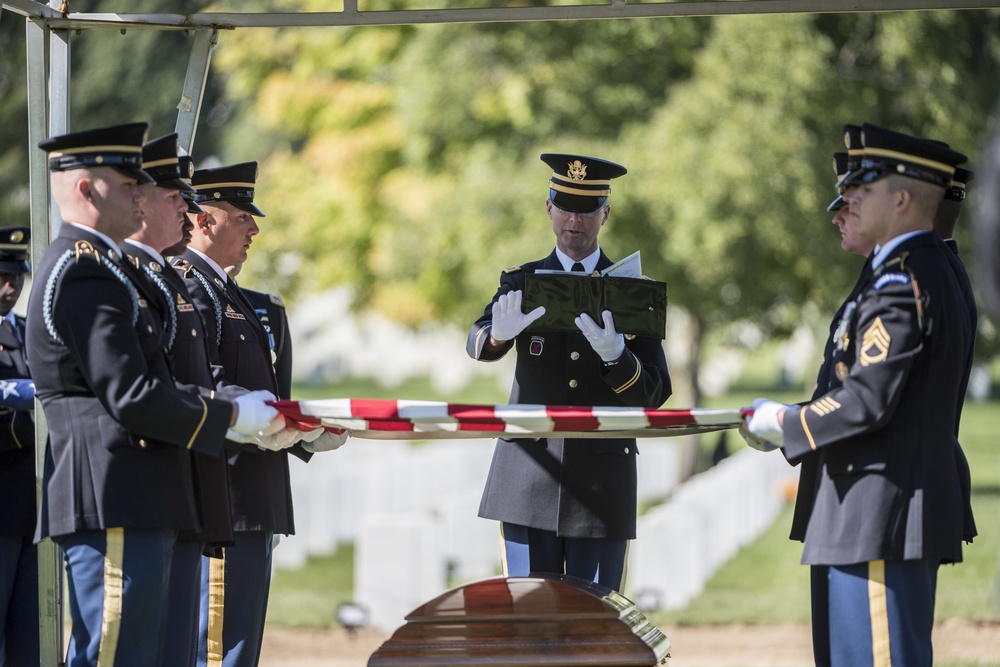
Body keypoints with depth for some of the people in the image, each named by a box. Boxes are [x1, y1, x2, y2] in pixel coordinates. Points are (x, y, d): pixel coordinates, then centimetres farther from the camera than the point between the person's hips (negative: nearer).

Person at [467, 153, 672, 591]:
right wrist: (501, 333, -36)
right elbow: (478, 343, -11)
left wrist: (613, 353, -21)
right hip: (530, 479, 0)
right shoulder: (522, 283, 8)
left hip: (601, 485, 0)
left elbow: (653, 395, 0)